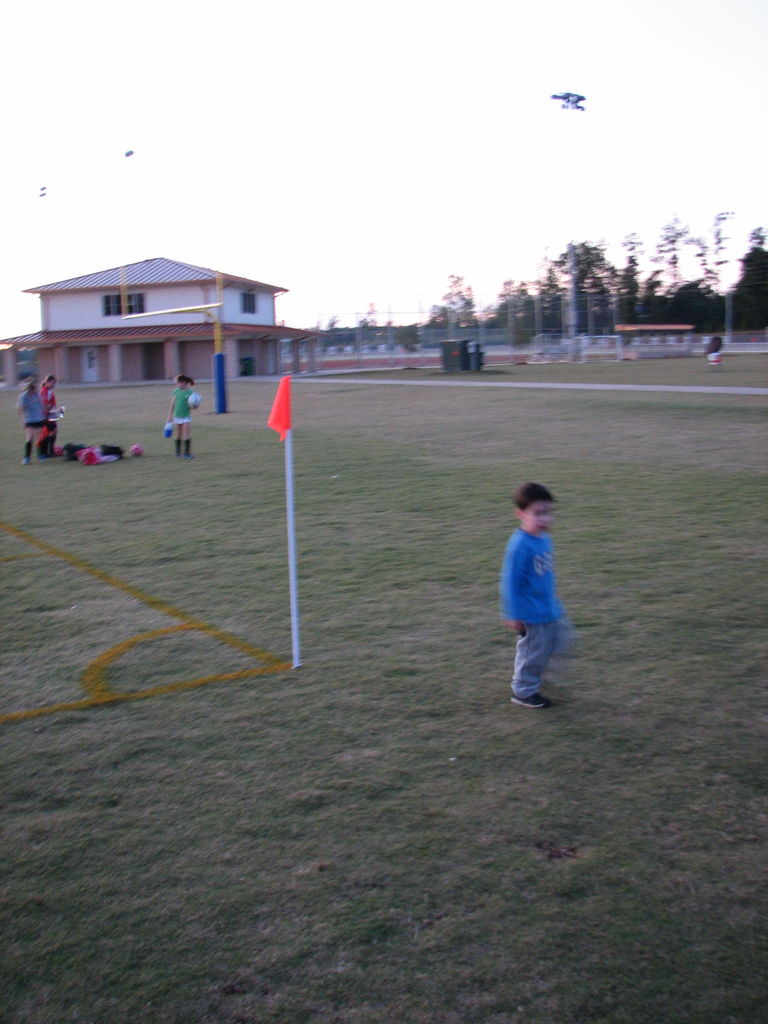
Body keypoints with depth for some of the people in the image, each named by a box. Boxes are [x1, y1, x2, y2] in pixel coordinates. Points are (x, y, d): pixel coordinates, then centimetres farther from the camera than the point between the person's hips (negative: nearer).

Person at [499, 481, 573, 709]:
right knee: (533, 650, 6)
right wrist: (514, 615, -19)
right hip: (532, 614, -9)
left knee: (559, 640, 21)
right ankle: (523, 691, 27)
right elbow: (510, 582, -22)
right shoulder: (519, 545, -26)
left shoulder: (544, 539, 0)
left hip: (549, 608, 9)